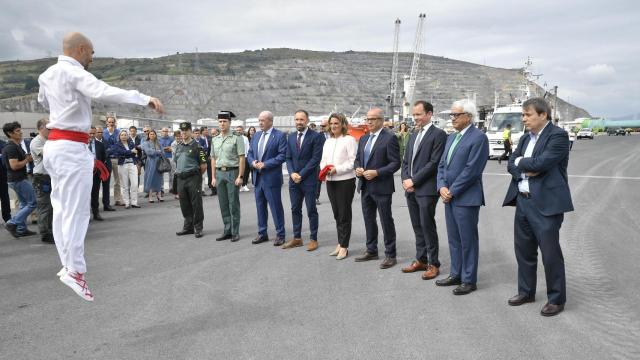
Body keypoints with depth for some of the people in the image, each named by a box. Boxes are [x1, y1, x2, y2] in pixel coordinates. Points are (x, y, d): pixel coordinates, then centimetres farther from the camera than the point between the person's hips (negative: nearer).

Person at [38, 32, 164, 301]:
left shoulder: (47, 75, 14)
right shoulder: (74, 73, -14)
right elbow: (104, 92, -32)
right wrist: (145, 99, -39)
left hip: (55, 144, 10)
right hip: (72, 147, -10)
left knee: (62, 208, 11)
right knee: (76, 211, -7)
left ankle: (68, 264, 17)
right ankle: (74, 270, -5)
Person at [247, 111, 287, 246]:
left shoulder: (279, 136, -7)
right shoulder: (256, 135, 13)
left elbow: (282, 155, -14)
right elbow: (250, 153, 16)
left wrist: (265, 164, -18)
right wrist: (253, 162, -6)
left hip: (271, 177, -6)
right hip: (257, 177, 7)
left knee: (276, 207, 0)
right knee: (260, 206, 12)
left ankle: (280, 234, 10)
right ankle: (262, 233, 23)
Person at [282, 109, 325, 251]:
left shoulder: (316, 136, -7)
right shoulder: (291, 137, 11)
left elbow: (316, 159, -12)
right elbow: (288, 158, 11)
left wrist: (301, 175, -14)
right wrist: (292, 173, -6)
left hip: (309, 180, -5)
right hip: (294, 179, 5)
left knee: (311, 210, 2)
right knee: (295, 209, 10)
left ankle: (313, 239, 12)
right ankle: (297, 238, 20)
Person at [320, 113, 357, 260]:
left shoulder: (349, 140, -6)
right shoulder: (328, 141, 16)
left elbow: (353, 161, -12)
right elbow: (323, 160, 18)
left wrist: (337, 169, -19)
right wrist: (324, 169, -3)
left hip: (345, 181, -7)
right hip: (330, 181, 7)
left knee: (344, 214, 0)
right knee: (336, 214, 12)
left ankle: (344, 246, 7)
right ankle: (340, 244, 22)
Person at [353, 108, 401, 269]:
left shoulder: (390, 138, -10)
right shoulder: (363, 139, 13)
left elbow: (395, 163, -13)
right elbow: (357, 159, 20)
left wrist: (376, 173, -21)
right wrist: (357, 168, -2)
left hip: (381, 187, -7)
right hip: (365, 186, 7)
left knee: (386, 221, 1)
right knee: (369, 220, 16)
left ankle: (390, 255, 11)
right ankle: (371, 251, 30)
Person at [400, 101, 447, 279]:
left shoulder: (438, 134, -7)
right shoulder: (413, 135, 17)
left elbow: (434, 162, -15)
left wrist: (413, 180, -14)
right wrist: (405, 179, 0)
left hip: (426, 189, -7)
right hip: (410, 189, 7)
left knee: (428, 227, -2)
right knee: (417, 227, 13)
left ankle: (433, 264, 9)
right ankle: (421, 260, 23)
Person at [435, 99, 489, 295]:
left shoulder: (479, 137, -11)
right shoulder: (451, 137, 15)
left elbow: (471, 170, -17)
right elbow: (442, 165, 15)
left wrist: (452, 191, -14)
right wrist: (442, 187, -2)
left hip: (466, 198, -8)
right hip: (449, 197, 8)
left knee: (468, 240, 2)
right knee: (454, 239, 15)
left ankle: (469, 280, 13)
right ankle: (456, 275, 27)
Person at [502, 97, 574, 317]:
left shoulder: (558, 136, -10)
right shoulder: (525, 138, 14)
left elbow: (541, 163, -22)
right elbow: (511, 165, 9)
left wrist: (520, 162, -5)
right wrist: (525, 170, -12)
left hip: (546, 204, -8)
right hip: (522, 201, 8)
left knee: (550, 253, 0)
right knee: (523, 249, 15)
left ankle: (556, 299, 15)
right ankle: (526, 292, 31)